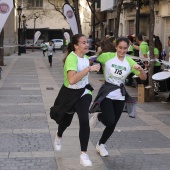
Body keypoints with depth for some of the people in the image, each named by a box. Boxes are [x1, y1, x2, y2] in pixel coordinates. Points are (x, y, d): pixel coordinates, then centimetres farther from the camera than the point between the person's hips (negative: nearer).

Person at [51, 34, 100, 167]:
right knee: (66, 121, 19)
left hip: (84, 93, 4)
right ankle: (59, 137, 56)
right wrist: (89, 69, -41)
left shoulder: (86, 58, -1)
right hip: (70, 94, -4)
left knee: (85, 121, -18)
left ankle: (84, 154, -7)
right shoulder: (72, 58, -26)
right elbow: (72, 79, -42)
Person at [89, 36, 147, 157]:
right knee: (110, 121, -19)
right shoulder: (107, 56, -9)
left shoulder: (130, 62, -1)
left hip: (120, 95, 4)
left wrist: (140, 69, -23)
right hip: (107, 93, -4)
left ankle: (101, 145, 33)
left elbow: (144, 77, -3)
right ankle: (98, 117, 18)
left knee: (113, 124, 9)